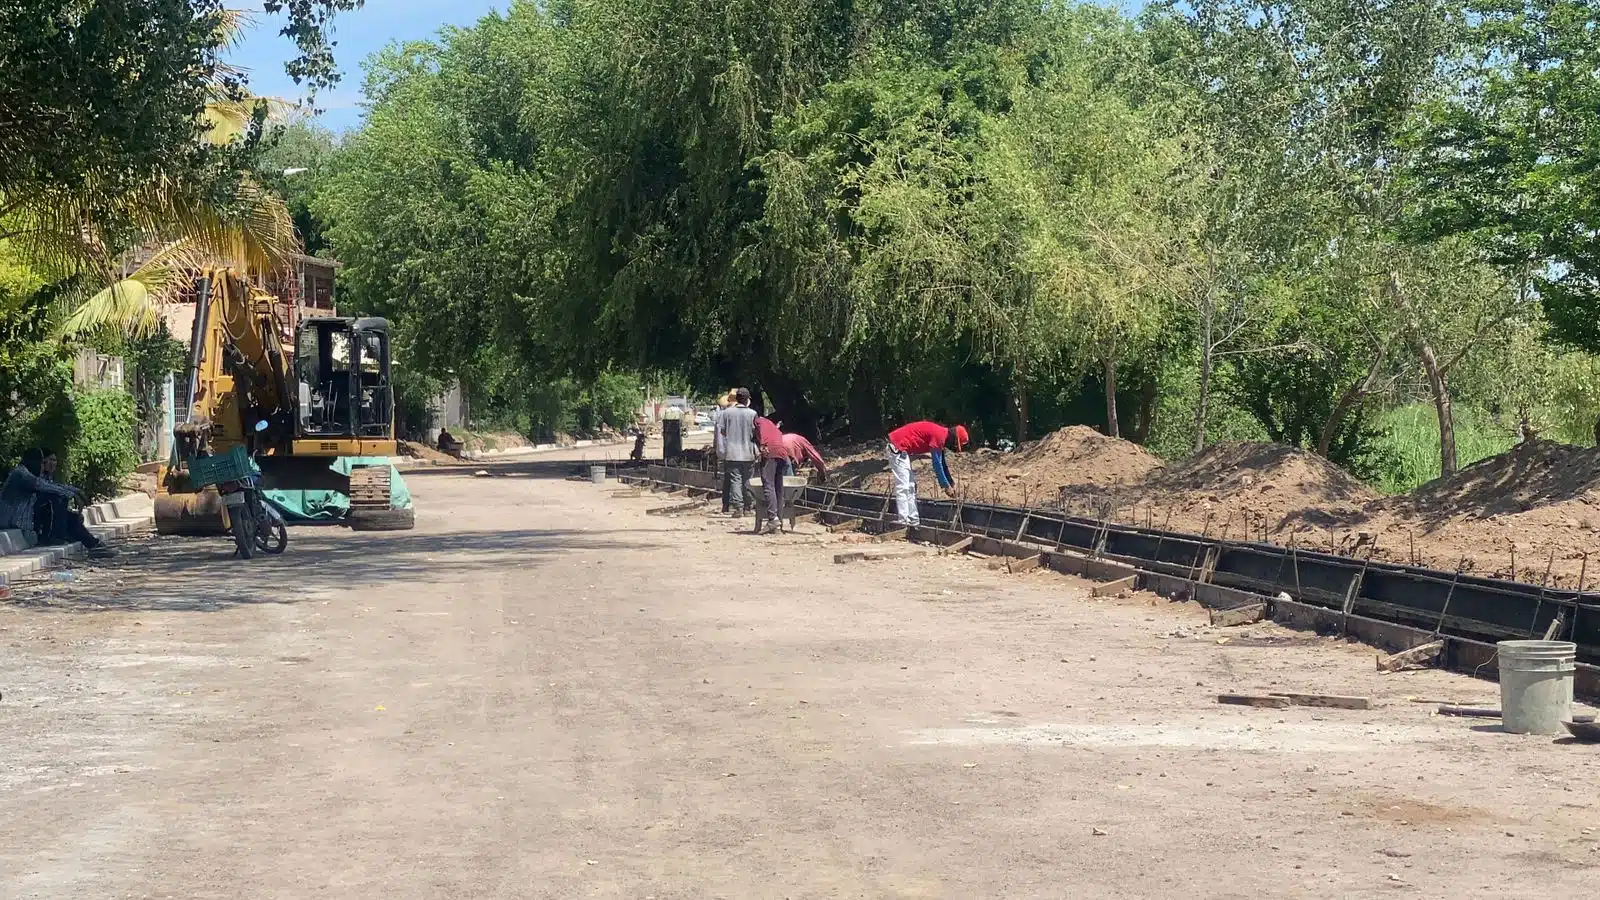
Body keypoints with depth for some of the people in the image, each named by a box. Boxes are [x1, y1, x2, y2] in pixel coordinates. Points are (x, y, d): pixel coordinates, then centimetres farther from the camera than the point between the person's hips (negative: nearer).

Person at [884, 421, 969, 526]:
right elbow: (937, 464, -16)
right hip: (897, 448, -11)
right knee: (903, 487, -13)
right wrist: (946, 486, -9)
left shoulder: (941, 434, 13)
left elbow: (942, 463, 23)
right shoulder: (939, 435, -17)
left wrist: (951, 483, 22)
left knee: (911, 486, 14)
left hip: (901, 449, 11)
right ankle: (904, 523, -16)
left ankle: (913, 521, 17)